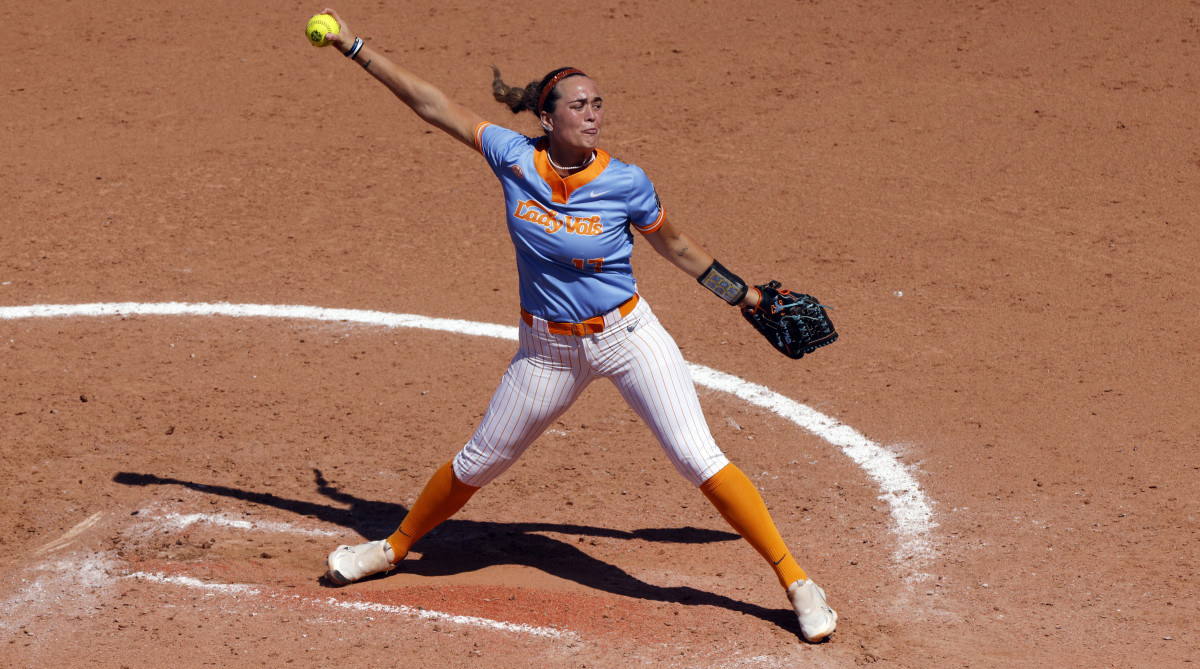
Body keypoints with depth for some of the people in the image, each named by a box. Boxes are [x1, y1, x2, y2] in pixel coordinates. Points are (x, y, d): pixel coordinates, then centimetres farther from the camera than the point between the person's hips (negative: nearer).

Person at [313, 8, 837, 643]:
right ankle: (395, 546, 40)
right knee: (479, 462, 15)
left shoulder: (625, 183, -15)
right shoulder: (514, 158, -11)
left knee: (698, 458, -14)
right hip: (548, 348, 2)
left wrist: (740, 293, 9)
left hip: (627, 334, -2)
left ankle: (795, 581, -8)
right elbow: (433, 105, -5)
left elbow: (675, 245, 4)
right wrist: (356, 48, -3)